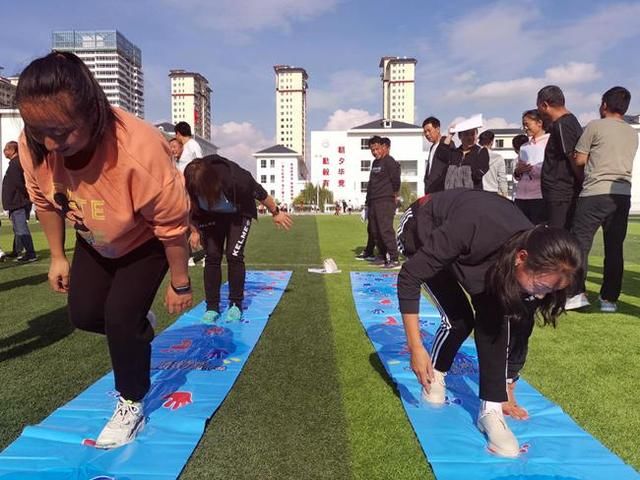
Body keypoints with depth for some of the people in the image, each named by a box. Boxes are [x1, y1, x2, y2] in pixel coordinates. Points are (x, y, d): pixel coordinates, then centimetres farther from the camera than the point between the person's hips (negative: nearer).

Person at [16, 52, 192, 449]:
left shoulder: (139, 153, -42)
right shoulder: (34, 145, -25)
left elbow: (172, 226, -29)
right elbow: (45, 201, -3)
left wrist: (180, 284, -17)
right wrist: (58, 258, 6)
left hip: (145, 243, -5)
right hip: (94, 241, 6)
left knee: (119, 318, -12)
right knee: (83, 315, 7)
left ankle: (132, 407, 12)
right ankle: (139, 323, 40)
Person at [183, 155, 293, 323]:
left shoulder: (235, 178, -39)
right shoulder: (190, 186, -30)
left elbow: (260, 193, -20)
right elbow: (190, 210, -6)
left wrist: (276, 213, -8)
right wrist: (194, 231, 2)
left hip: (238, 214, -3)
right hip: (211, 216, 3)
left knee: (234, 255, -12)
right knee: (212, 256, -6)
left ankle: (235, 305, 2)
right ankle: (212, 307, 3)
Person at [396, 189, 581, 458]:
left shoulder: (535, 265, -23)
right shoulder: (474, 234, -44)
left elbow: (519, 331, -7)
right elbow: (408, 277, -33)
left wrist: (508, 393, 5)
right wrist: (415, 347, -31)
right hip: (422, 231, -4)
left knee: (494, 317, -16)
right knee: (459, 319, -17)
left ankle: (491, 409, -5)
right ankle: (434, 376, 12)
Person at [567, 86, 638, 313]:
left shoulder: (595, 126, 0)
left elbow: (579, 160, 0)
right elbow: (620, 161, 21)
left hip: (595, 193, -5)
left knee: (579, 243, -1)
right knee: (614, 248, 5)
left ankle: (577, 293, -5)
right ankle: (609, 298, 8)